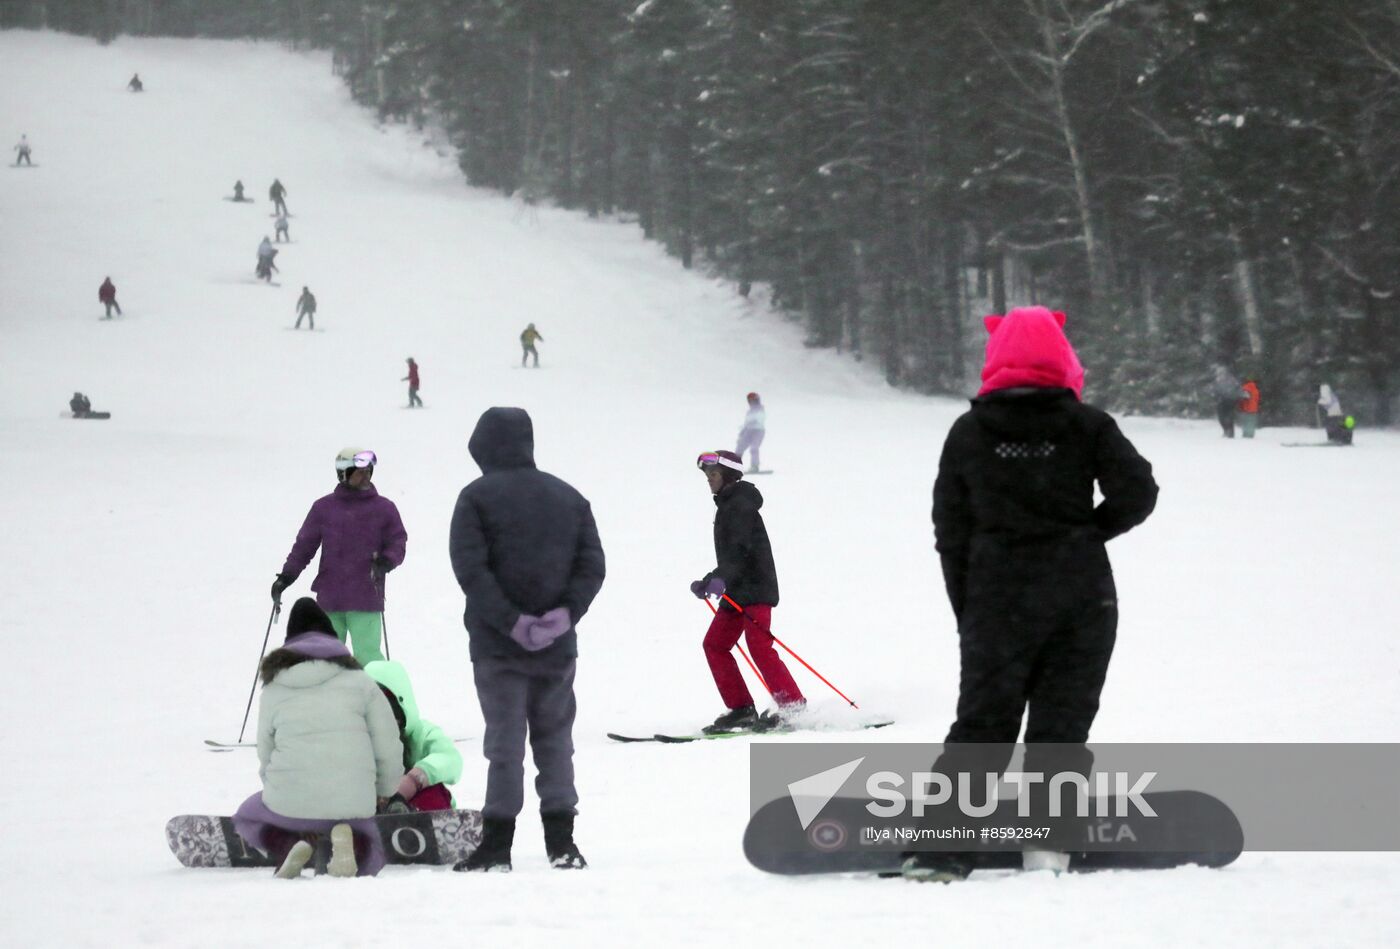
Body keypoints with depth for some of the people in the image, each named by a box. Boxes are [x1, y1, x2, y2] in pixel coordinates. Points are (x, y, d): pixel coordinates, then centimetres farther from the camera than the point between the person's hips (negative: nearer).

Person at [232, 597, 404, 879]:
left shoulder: (273, 690, 7)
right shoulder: (358, 681, 5)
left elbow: (266, 754, 12)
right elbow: (388, 747, 4)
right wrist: (384, 791, 23)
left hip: (290, 802, 0)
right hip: (352, 804, 0)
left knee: (246, 818, 33)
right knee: (371, 860, 28)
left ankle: (291, 843, -2)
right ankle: (346, 841, -10)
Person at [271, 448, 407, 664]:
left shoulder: (384, 508, 4)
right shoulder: (323, 508, 7)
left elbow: (397, 543, 6)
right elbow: (304, 545, 9)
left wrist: (385, 562, -15)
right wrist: (286, 576, 1)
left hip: (365, 601, -2)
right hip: (329, 600, 2)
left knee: (367, 656, -10)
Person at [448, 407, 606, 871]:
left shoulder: (477, 497, -5)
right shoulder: (568, 498, 10)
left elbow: (470, 569, -15)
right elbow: (592, 566, 2)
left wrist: (510, 620, -15)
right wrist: (566, 613, -7)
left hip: (497, 644, -4)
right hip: (559, 648, 4)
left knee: (505, 743, -2)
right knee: (555, 741, 11)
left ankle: (498, 843, -4)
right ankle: (561, 842, 9)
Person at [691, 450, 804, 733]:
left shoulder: (740, 505, -10)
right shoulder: (727, 506, 20)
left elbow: (739, 548, -24)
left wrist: (721, 578, -37)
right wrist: (708, 581, 28)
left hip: (755, 587, -10)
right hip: (736, 592, 10)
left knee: (759, 646, -18)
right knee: (714, 644, 5)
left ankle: (794, 707, -19)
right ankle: (741, 709, 3)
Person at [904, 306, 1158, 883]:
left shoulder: (968, 434, 3)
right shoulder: (1086, 426, 0)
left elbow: (951, 531, 5)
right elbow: (1137, 491, -8)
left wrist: (967, 611, 11)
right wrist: (1091, 531, 9)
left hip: (996, 597, 1)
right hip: (1081, 594, -1)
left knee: (982, 725, 3)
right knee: (1061, 723, 4)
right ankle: (1045, 841, -6)